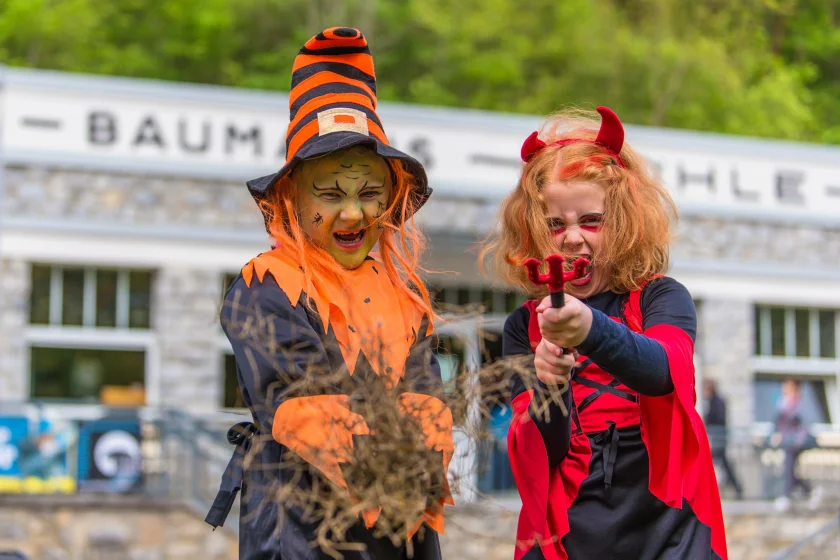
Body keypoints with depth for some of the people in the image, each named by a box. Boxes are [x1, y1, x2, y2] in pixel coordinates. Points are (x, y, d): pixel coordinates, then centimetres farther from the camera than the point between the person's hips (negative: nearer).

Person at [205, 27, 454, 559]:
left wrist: (422, 467, -18)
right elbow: (296, 400, -15)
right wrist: (376, 468, -29)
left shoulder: (402, 291, 14)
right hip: (300, 516, -4)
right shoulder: (266, 287, -3)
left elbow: (424, 393, 3)